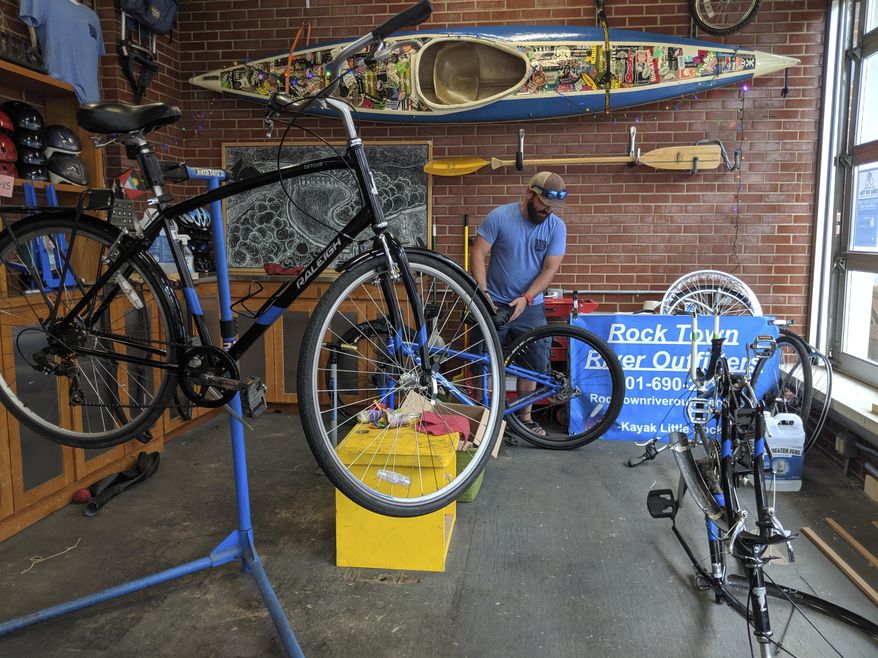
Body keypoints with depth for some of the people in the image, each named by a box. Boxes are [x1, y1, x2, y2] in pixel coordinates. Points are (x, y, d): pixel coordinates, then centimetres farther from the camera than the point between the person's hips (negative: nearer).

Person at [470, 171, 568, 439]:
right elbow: (478, 255, -10)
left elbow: (550, 268, -7)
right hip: (494, 303, -2)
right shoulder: (499, 216, -10)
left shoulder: (557, 226, -3)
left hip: (529, 306, 2)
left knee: (532, 364, 6)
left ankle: (524, 417, 22)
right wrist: (482, 293, -20)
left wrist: (525, 298, -18)